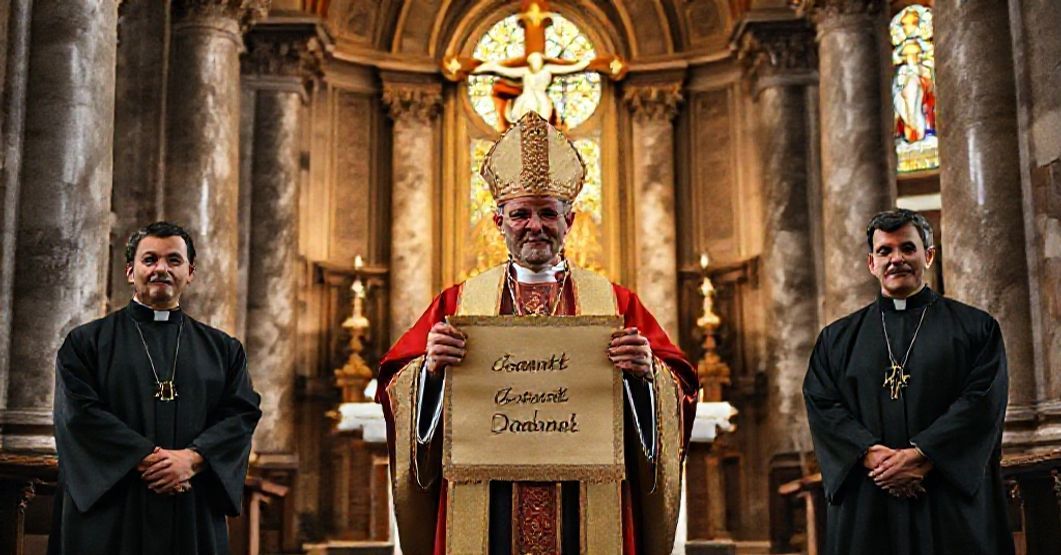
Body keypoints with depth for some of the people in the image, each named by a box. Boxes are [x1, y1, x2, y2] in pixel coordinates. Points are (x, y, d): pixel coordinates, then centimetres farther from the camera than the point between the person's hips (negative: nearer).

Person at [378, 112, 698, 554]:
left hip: (584, 507, 0)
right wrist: (429, 368, -17)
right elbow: (395, 385, 2)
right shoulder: (458, 303, 8)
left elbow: (680, 388, 1)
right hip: (489, 510, 0)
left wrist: (647, 372, -19)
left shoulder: (615, 302, 7)